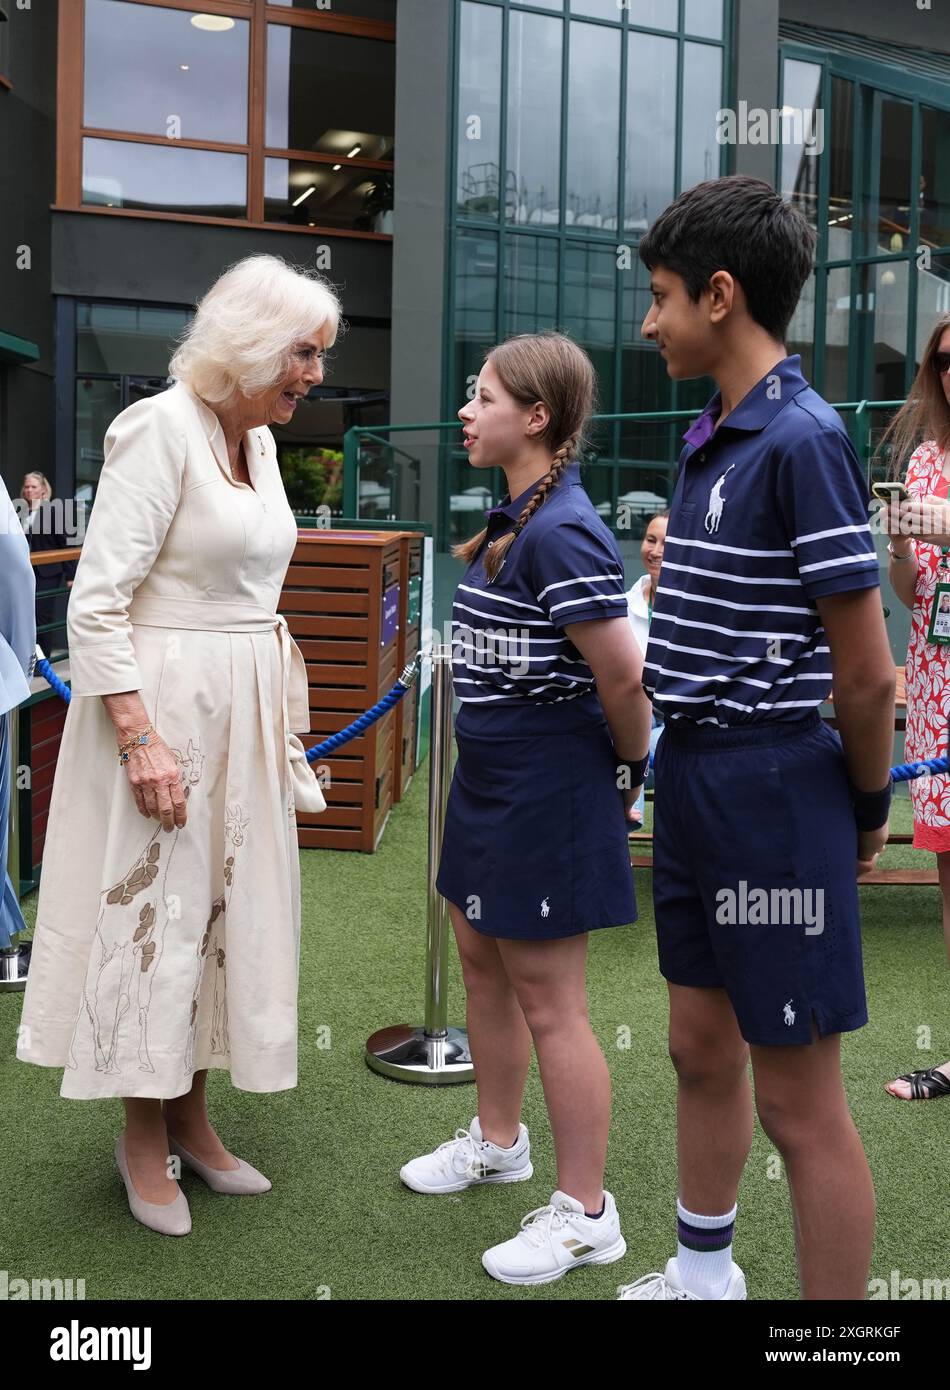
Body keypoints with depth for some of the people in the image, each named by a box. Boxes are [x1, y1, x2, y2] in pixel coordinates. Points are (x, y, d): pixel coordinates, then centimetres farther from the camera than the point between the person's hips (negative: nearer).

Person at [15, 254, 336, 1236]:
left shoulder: (259, 437, 10)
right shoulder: (161, 428, -15)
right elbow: (97, 600, -19)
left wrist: (279, 709, 17)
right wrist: (141, 736, -22)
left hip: (244, 710, 8)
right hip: (163, 704, -8)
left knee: (224, 905, 14)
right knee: (154, 908, 2)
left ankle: (190, 1116, 29)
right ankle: (144, 1137, 19)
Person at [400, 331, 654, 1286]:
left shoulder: (560, 533, -23)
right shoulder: (514, 520, 9)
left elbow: (622, 674, -25)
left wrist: (629, 767, -10)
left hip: (547, 789, -10)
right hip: (492, 778, 10)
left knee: (548, 1002, 0)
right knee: (481, 959, 23)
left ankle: (584, 1215, 15)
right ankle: (498, 1139, 44)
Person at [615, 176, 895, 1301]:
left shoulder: (801, 440, -18)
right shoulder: (708, 439, 11)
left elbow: (865, 672, -17)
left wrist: (866, 809, -4)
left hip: (771, 786, -9)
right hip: (690, 775, 9)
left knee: (799, 1100, 0)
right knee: (702, 1048, 22)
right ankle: (702, 1273, 40)